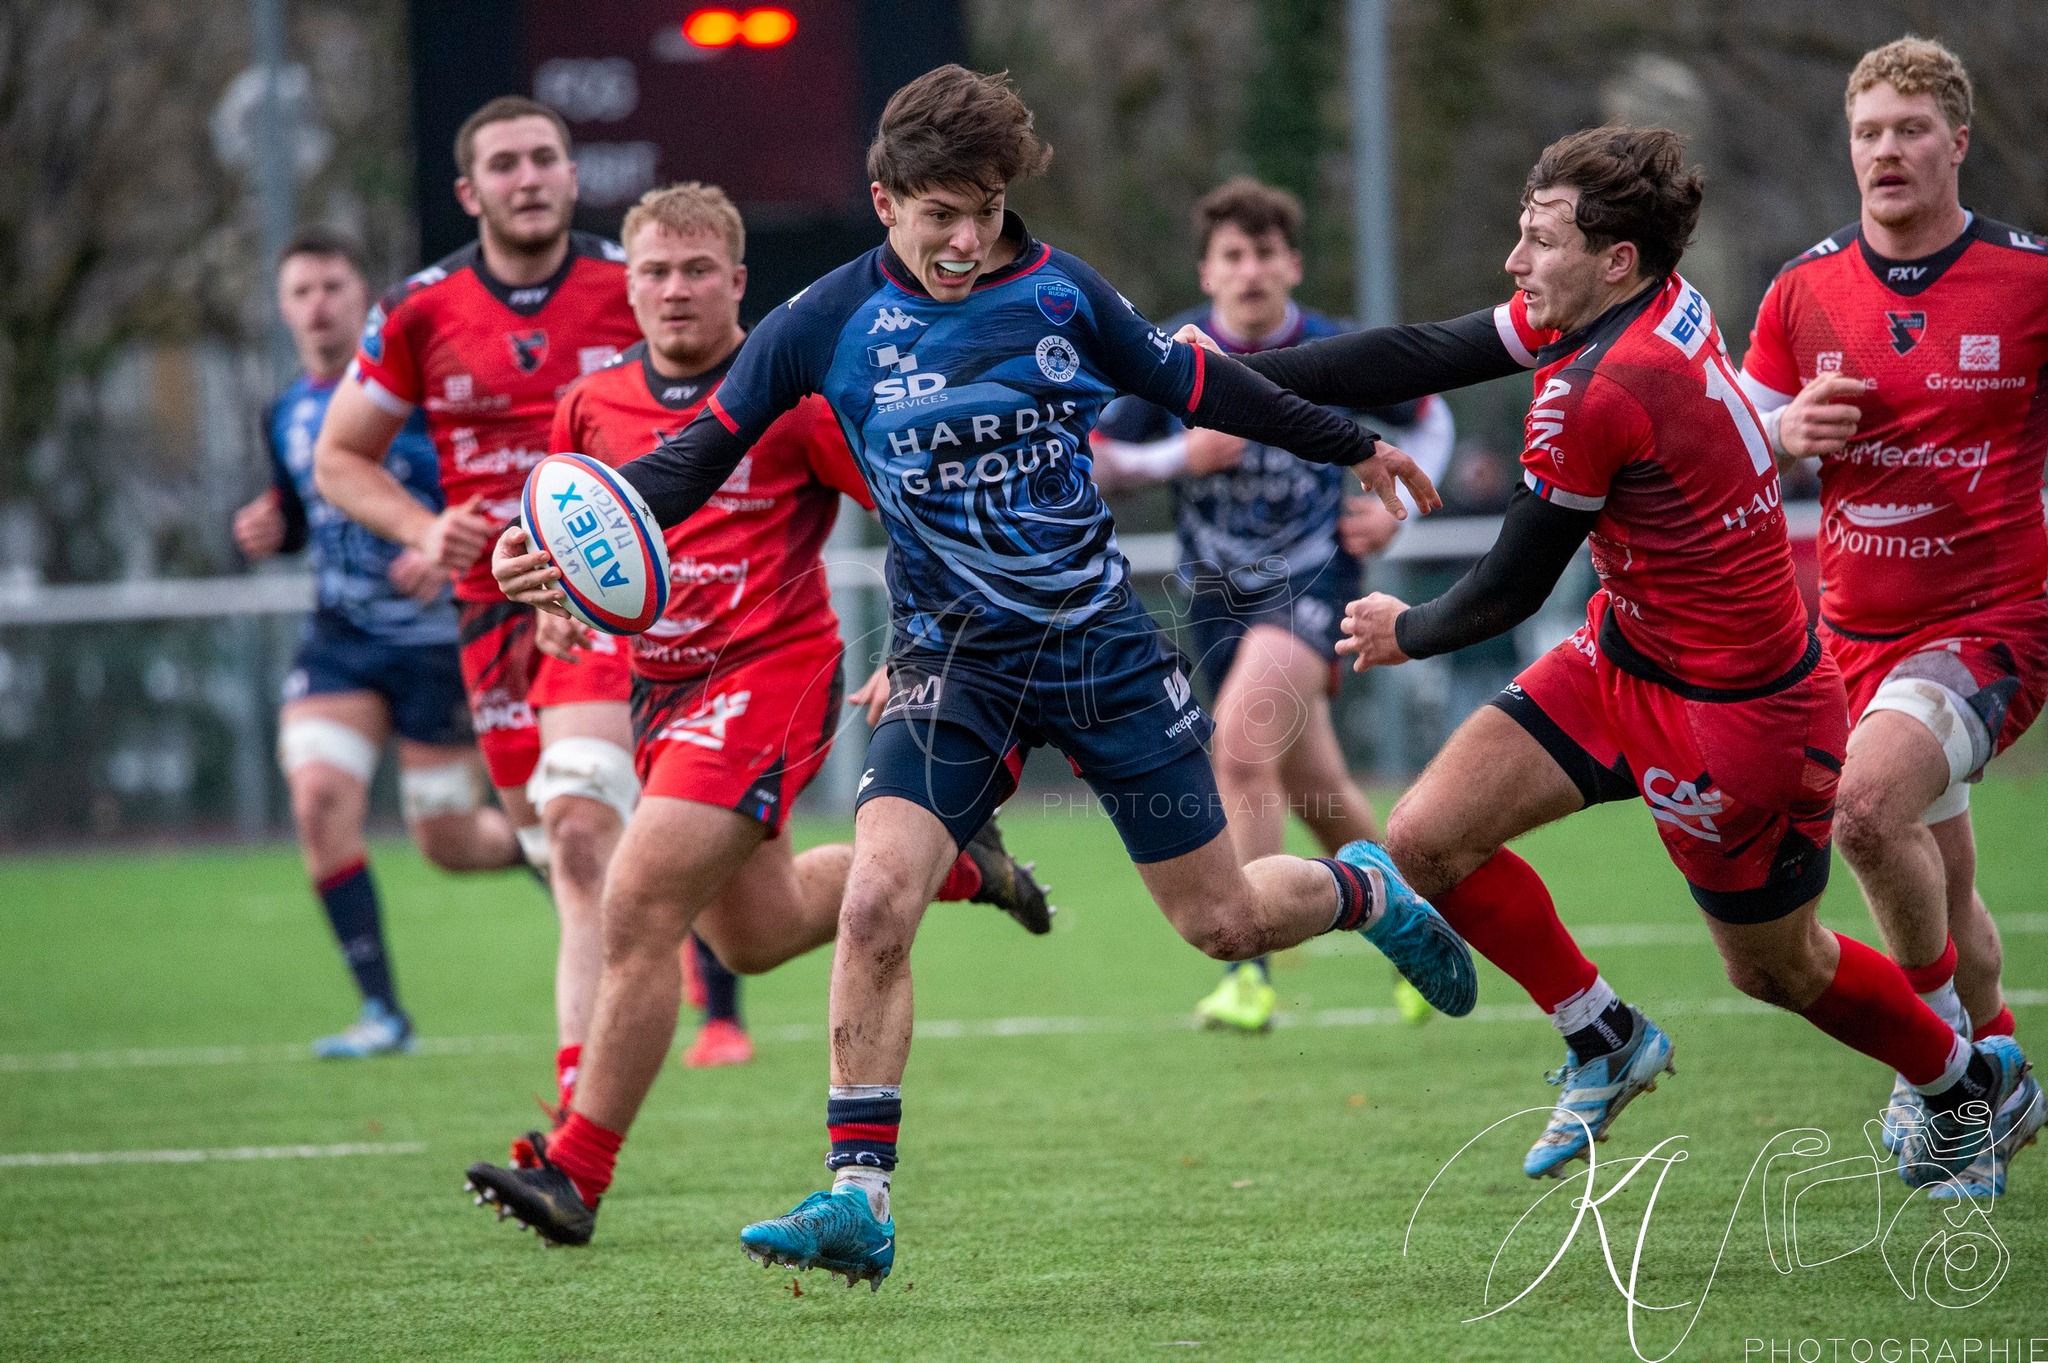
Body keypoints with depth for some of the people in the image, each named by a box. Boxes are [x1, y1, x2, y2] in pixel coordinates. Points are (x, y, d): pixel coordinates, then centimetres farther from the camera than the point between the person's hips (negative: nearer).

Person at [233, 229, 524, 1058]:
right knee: (318, 794, -18)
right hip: (340, 638, 4)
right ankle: (381, 1011, -10)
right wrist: (266, 534, 0)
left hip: (435, 636, -4)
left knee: (447, 843, 1)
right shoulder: (287, 416, 7)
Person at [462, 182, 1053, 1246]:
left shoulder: (790, 396, -11)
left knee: (639, 910, -19)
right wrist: (535, 572, -5)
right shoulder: (592, 407, 5)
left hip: (766, 675, -8)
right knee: (753, 937, 19)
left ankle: (576, 1173, -15)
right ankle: (951, 862, 44)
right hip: (662, 686, 8)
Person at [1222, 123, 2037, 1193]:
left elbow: (1509, 590, -19)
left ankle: (1973, 1077, 40)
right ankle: (1605, 1041, 19)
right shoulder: (1651, 304, -5)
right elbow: (1422, 356, 0)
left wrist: (1407, 634, 3)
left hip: (1734, 715, -9)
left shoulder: (1596, 394, -30)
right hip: (1624, 653, 9)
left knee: (1775, 968, 13)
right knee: (1426, 838, 0)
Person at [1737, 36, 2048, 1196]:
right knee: (1942, 882, 12)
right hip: (1856, 631, 5)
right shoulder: (1805, 293, 3)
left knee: (1868, 806, -29)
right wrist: (1793, 433, -11)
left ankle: (1944, 1043, -8)